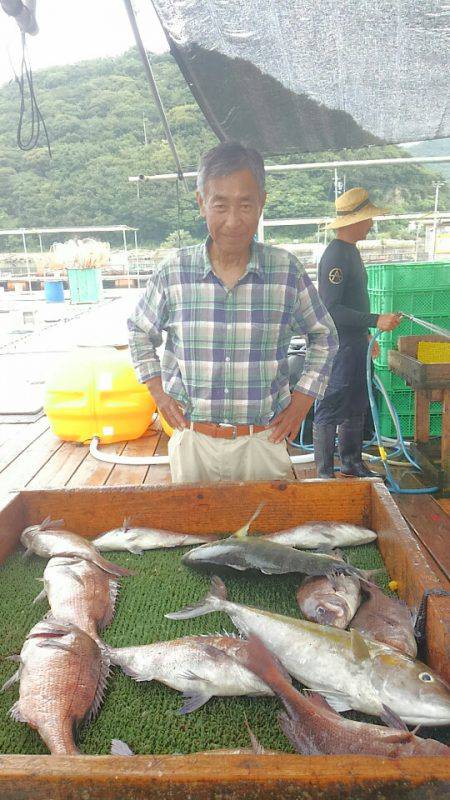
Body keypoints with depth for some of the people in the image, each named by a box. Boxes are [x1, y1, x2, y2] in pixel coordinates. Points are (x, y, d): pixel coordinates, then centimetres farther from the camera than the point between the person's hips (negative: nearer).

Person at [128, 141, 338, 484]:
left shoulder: (287, 271, -7)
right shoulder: (173, 272, -6)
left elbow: (324, 336, 9)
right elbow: (140, 331, 12)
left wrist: (304, 397, 1)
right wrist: (157, 389, 3)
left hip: (263, 440, 0)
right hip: (193, 440, 1)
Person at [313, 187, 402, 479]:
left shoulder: (350, 251, 14)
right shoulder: (336, 255, -18)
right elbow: (331, 308, -25)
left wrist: (365, 335, 25)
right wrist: (376, 320, -24)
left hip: (355, 344, 10)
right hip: (338, 347, -10)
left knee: (356, 408, 16)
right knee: (330, 410, -3)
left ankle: (353, 464, 28)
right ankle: (325, 473, 6)